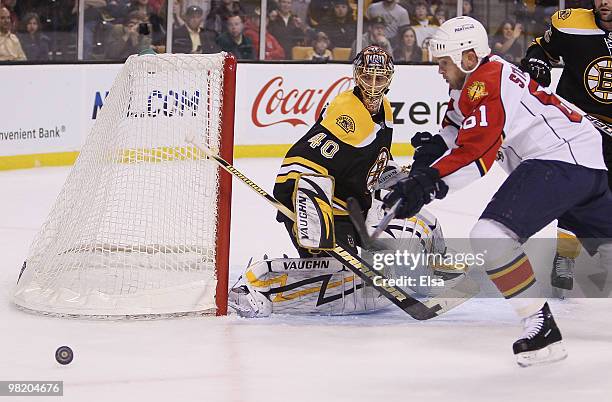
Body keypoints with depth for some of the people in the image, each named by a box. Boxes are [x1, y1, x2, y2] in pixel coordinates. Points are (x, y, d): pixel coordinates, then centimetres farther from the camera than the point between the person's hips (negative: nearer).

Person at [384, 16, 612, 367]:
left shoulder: (485, 81, -12)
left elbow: (475, 153, -21)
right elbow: (458, 134, 19)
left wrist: (427, 183, -24)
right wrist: (434, 146, -3)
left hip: (560, 158, -11)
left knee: (491, 235, -19)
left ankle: (542, 329, -19)